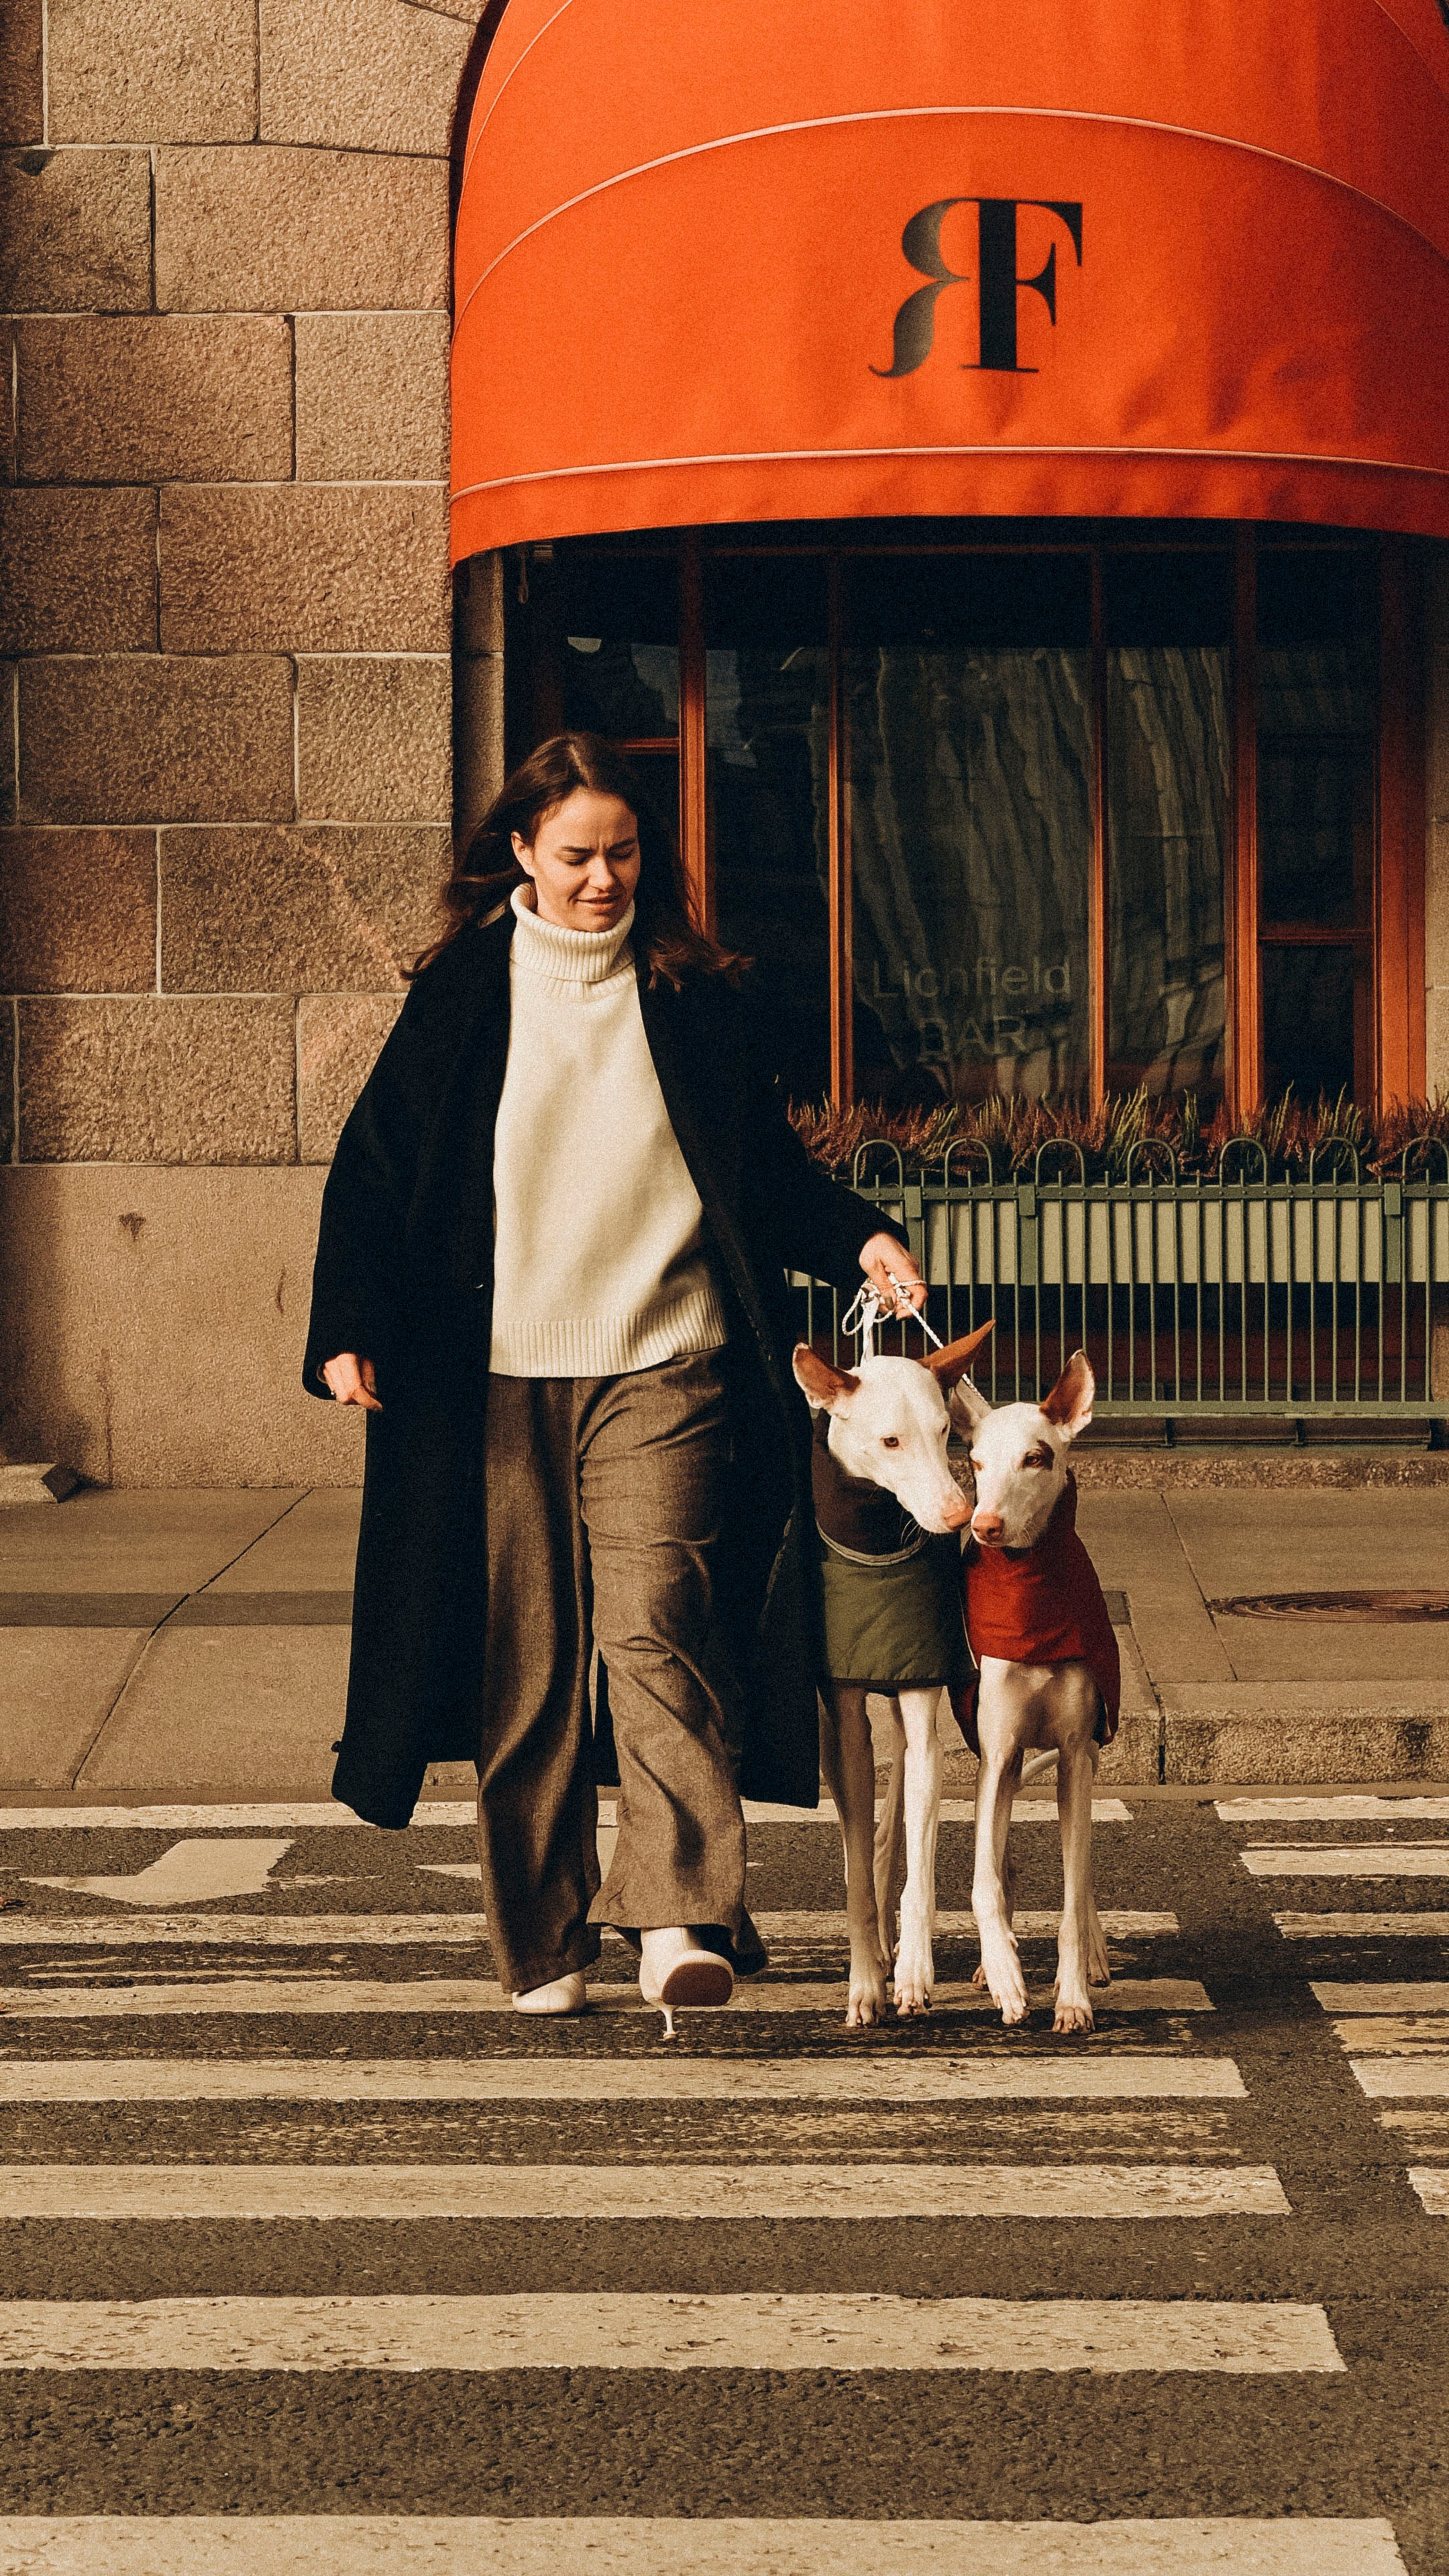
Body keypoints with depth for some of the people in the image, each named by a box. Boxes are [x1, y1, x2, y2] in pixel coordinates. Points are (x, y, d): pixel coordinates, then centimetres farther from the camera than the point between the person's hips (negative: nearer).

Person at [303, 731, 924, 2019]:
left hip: (662, 1364, -1)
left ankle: (682, 1917, -21)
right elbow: (375, 1170, 6)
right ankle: (546, 1945, 12)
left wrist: (858, 1238, -4)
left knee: (655, 1624, -17)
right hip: (498, 1380, 1)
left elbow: (771, 1173, 15)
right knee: (527, 1665, 3)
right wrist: (350, 1325, -5)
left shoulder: (698, 999, 8)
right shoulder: (463, 994, 6)